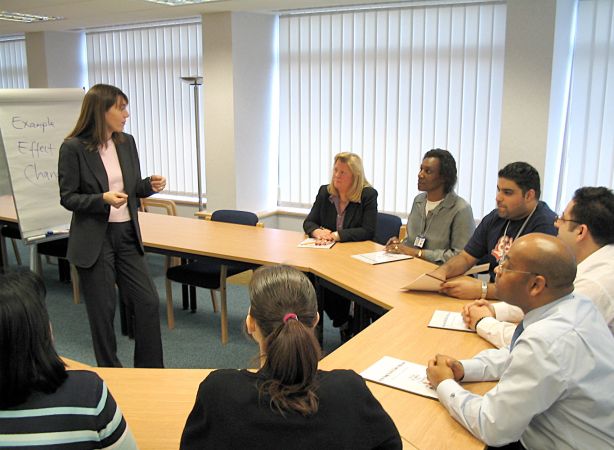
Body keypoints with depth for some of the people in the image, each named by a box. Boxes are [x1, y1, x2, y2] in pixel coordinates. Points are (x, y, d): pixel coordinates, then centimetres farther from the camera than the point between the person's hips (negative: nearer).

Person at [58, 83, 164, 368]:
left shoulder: (126, 142, 5)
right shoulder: (73, 148, -10)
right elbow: (67, 198, -9)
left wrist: (150, 185, -8)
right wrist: (102, 199, -25)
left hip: (127, 236, 5)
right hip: (94, 240, -5)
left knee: (148, 302, 4)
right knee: (102, 310, 6)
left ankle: (150, 371, 20)